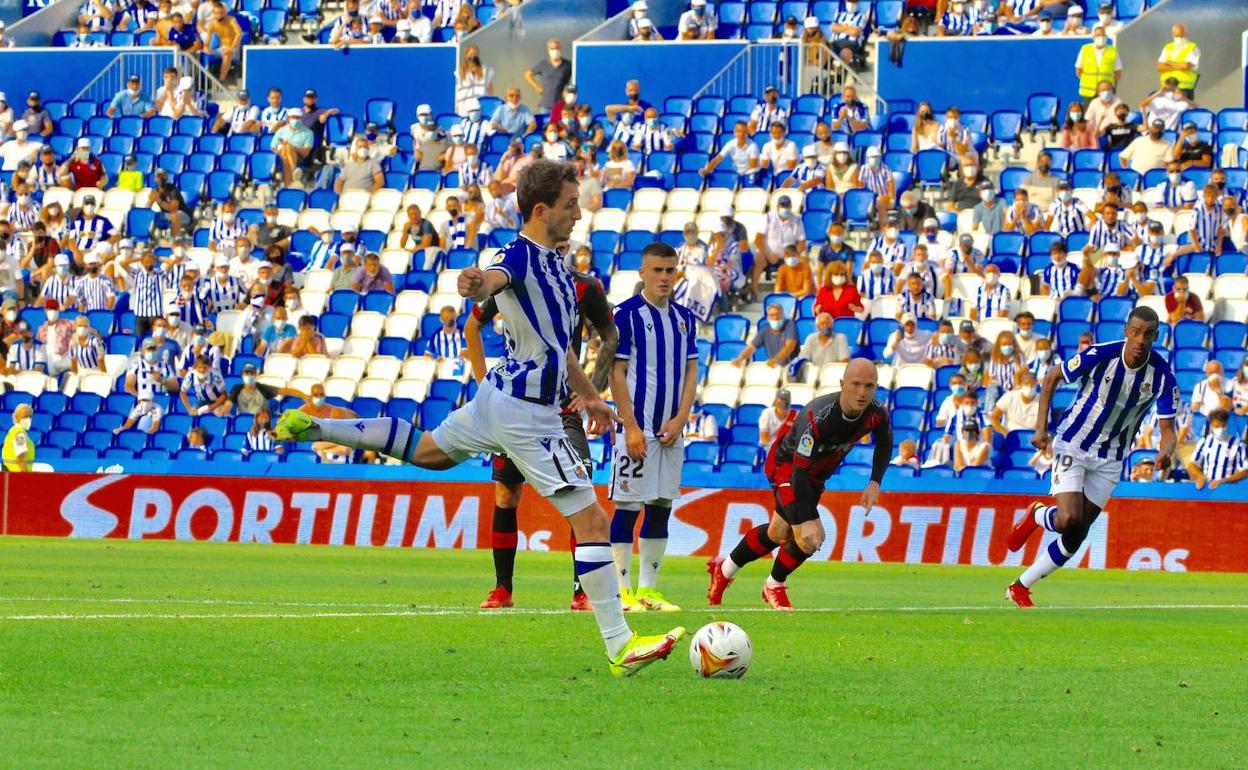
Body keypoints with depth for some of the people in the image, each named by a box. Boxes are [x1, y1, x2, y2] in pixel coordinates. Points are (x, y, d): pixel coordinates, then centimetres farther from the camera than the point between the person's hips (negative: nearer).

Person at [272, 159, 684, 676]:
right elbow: (495, 278, -43)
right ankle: (620, 647, -11)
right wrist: (477, 284, -67)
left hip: (501, 397, 10)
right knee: (592, 522, -11)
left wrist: (590, 395, 30)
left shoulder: (554, 262, 11)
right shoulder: (520, 256, -19)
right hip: (527, 414, -10)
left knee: (425, 451, 33)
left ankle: (317, 427, 32)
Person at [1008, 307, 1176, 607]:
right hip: (1072, 445, -3)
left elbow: (1168, 429, -11)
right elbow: (1052, 377, -4)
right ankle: (1037, 516, 15)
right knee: (1069, 520, -21)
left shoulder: (1163, 377, -14)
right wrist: (1041, 427, -13)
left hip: (1109, 459, 3)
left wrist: (1166, 452, -35)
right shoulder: (1099, 355, -20)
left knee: (1076, 536, 2)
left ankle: (1020, 588, 18)